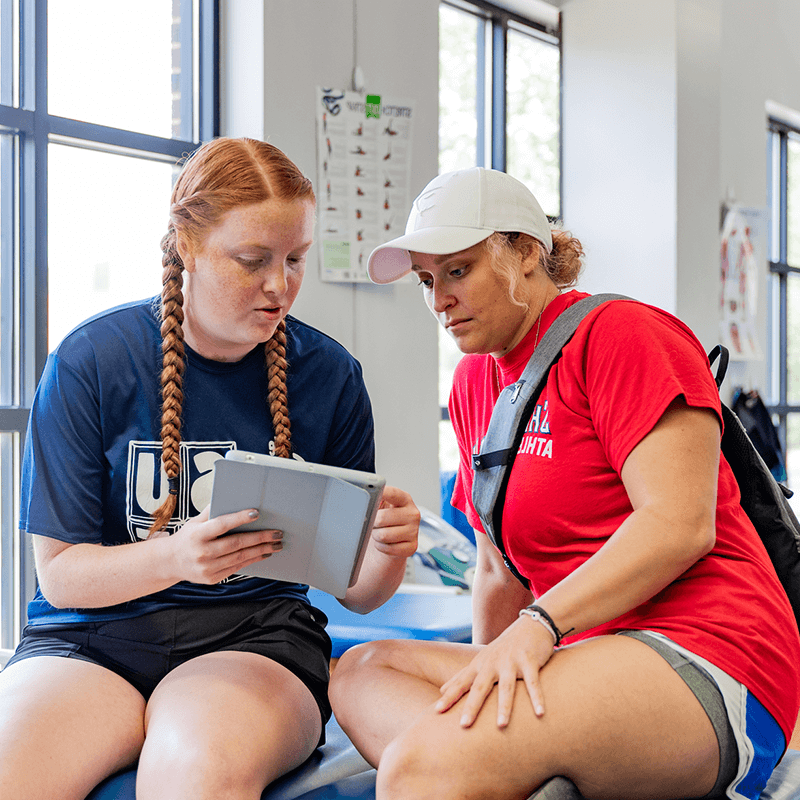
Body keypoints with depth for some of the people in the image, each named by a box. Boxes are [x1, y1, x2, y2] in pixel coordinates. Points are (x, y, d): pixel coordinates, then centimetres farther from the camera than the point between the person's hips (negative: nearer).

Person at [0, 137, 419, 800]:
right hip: (93, 635, 0)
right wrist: (176, 557, -22)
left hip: (257, 636, 0)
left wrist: (391, 551, -15)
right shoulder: (91, 360, -2)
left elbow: (356, 591, 8)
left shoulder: (329, 374, 3)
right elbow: (60, 570, -2)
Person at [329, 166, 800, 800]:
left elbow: (680, 525, -15)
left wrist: (536, 626, -24)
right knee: (362, 669, -12)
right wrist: (486, 678, 4)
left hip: (702, 659, -9)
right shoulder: (474, 380, 19)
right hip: (586, 661, 9)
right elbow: (500, 569, 21)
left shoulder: (622, 333, -4)